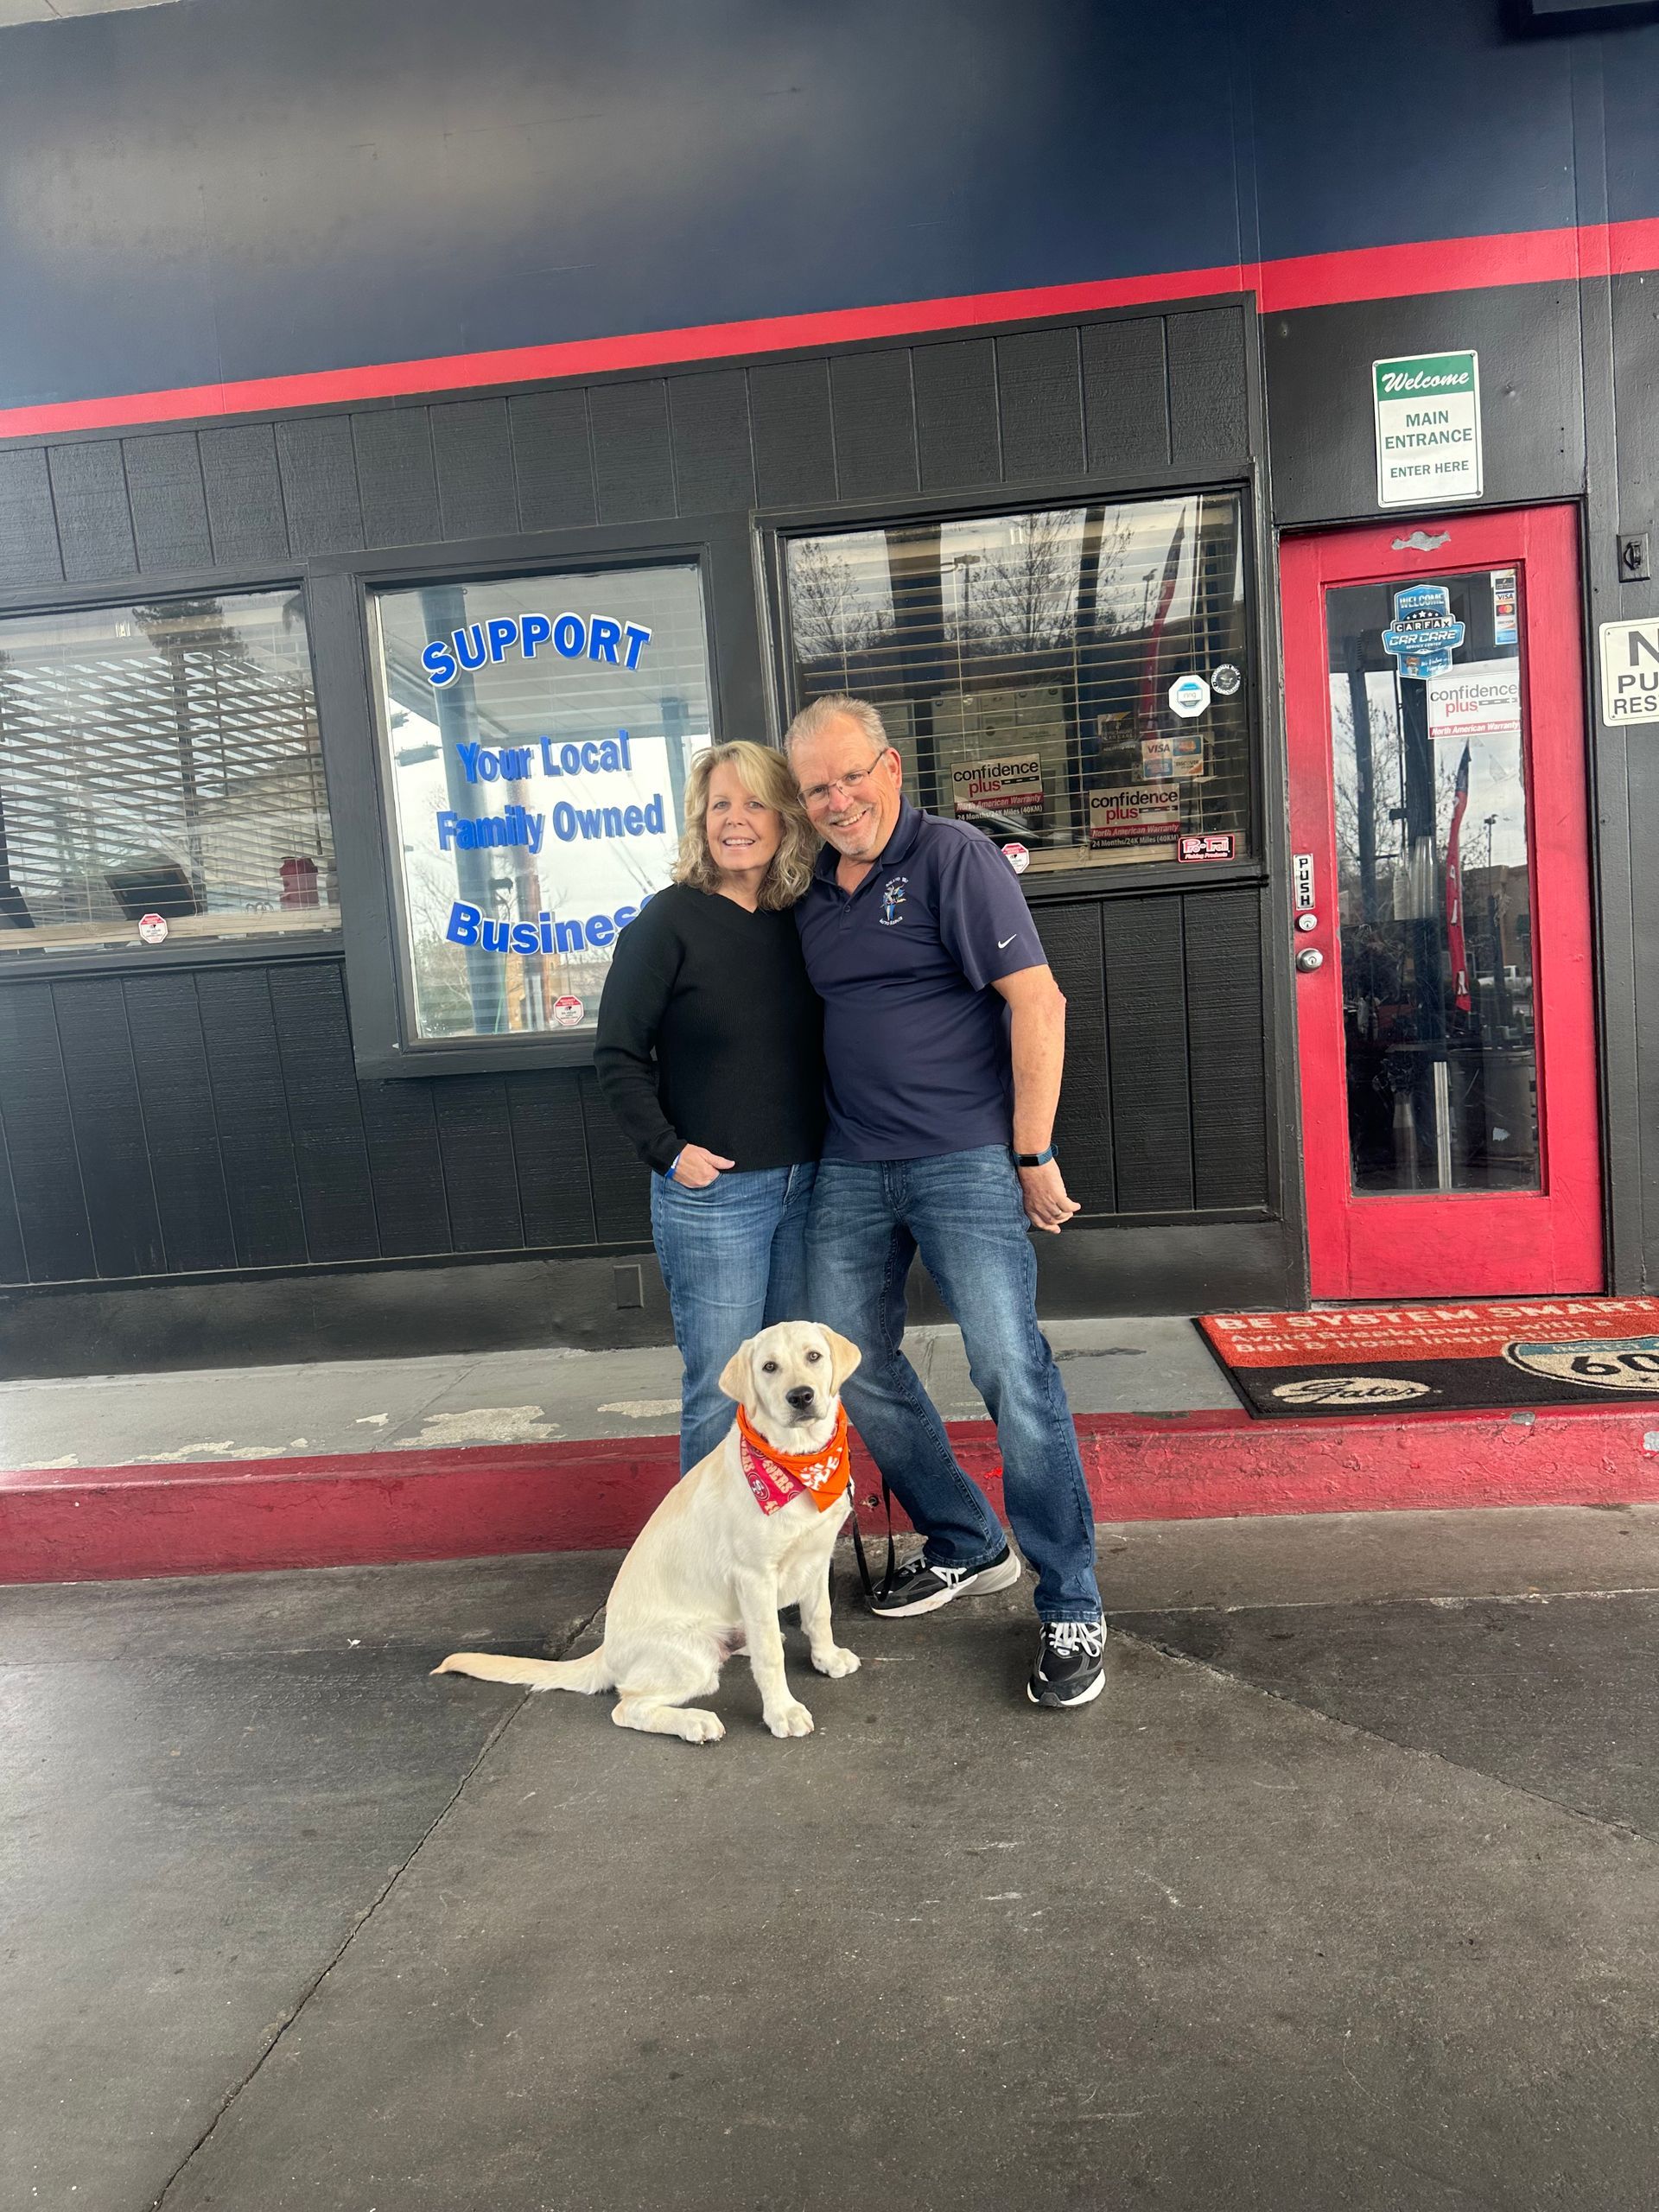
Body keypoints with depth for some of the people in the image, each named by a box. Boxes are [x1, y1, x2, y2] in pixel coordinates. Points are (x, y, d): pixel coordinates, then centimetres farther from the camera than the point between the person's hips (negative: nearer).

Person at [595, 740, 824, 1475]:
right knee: (721, 1392, 1)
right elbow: (618, 1054, -7)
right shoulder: (669, 921, -8)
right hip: (710, 1191, -5)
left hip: (805, 1185, 5)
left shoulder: (803, 921, 7)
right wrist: (665, 1150, -14)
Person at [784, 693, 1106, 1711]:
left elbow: (1037, 1000, -13)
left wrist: (1032, 1155, -16)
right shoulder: (814, 889, 13)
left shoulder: (953, 857, -7)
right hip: (851, 1165, 7)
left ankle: (1072, 1608, 7)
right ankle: (966, 1547, 31)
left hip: (963, 1159, -7)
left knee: (1012, 1368, -8)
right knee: (852, 1361, 12)